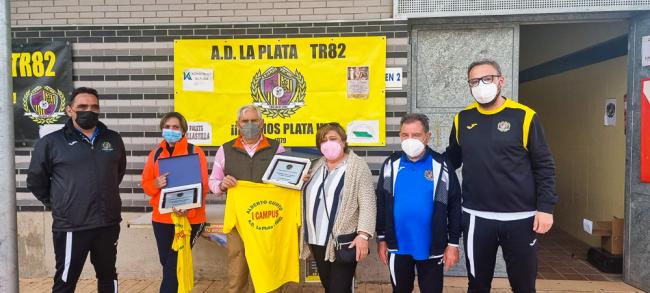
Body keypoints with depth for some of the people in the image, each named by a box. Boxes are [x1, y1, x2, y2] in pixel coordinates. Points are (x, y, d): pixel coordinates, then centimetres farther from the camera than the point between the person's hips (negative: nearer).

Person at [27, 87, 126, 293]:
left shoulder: (113, 140, 7)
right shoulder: (51, 142, -4)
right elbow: (36, 181, 4)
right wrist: (57, 204, 5)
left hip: (108, 224, 4)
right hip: (71, 226, -3)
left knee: (108, 276, 17)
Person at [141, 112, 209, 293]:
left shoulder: (195, 152, -4)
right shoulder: (156, 153, 9)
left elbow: (202, 185, -9)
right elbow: (146, 184, 10)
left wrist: (188, 207, -24)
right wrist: (156, 184, -14)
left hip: (189, 218, -4)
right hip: (161, 218, 4)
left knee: (174, 264, -4)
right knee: (166, 263, 11)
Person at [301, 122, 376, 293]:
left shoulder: (357, 166, -8)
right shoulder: (316, 166, 12)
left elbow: (367, 204, -14)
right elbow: (310, 197, 24)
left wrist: (363, 235, -23)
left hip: (344, 240, -6)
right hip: (318, 240, 7)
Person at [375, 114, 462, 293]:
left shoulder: (441, 166, -6)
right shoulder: (391, 165, -1)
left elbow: (454, 207, -2)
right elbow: (381, 204, 5)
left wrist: (453, 243, -3)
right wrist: (381, 239, 6)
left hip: (432, 248, -2)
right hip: (398, 247, 2)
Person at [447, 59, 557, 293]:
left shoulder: (524, 116, -5)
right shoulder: (463, 119, 3)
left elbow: (544, 166, -3)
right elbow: (451, 160, 15)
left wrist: (546, 208, -9)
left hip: (520, 218, -2)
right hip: (476, 218, 2)